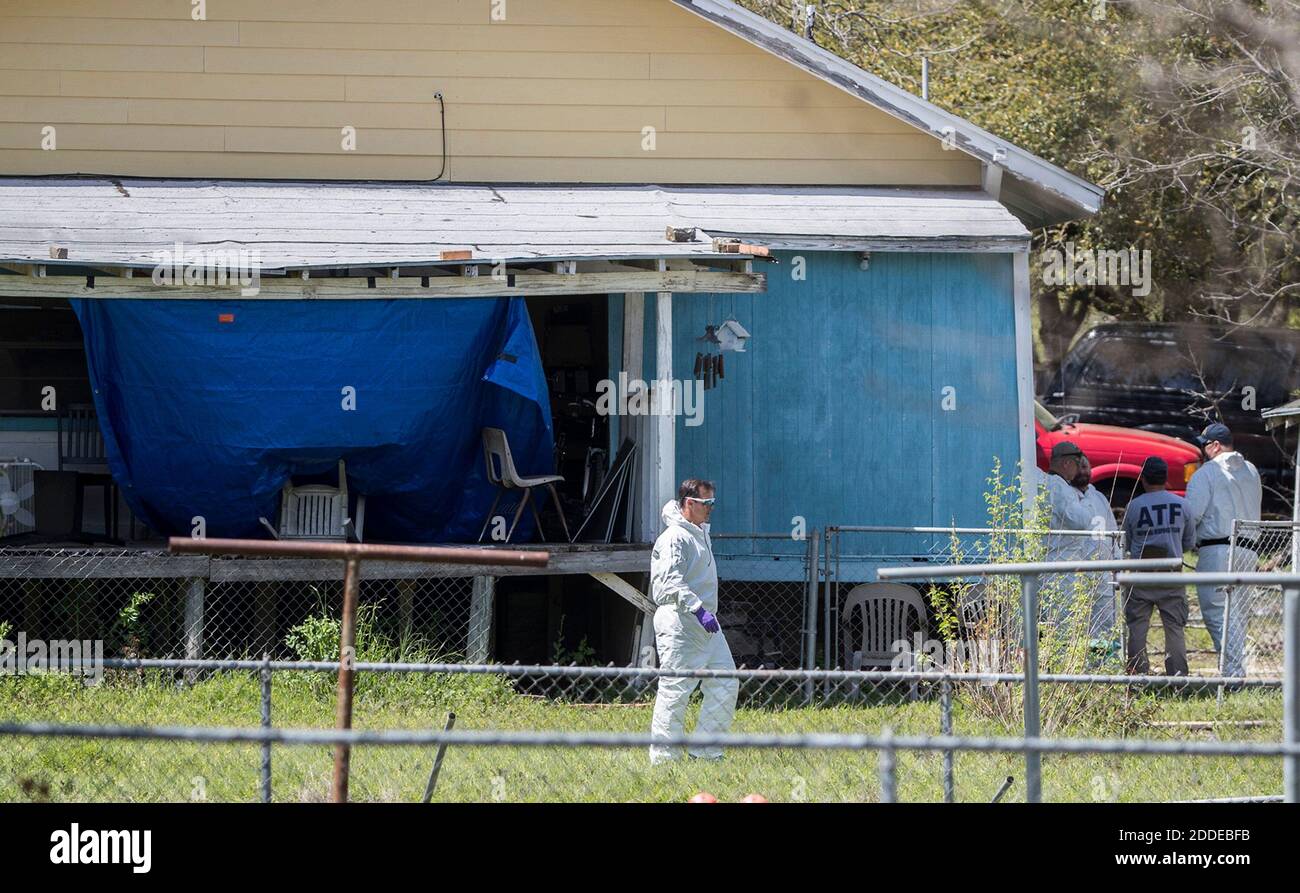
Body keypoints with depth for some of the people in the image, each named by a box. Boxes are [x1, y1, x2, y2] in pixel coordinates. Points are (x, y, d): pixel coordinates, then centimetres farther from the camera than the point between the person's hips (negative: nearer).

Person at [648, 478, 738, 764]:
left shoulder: (701, 532, 17)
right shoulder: (674, 538, -13)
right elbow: (671, 581, -25)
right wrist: (698, 609, -37)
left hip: (707, 626, 10)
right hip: (679, 625, -10)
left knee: (726, 686, 7)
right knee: (675, 689, -8)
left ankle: (705, 751, 12)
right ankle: (663, 757, -4)